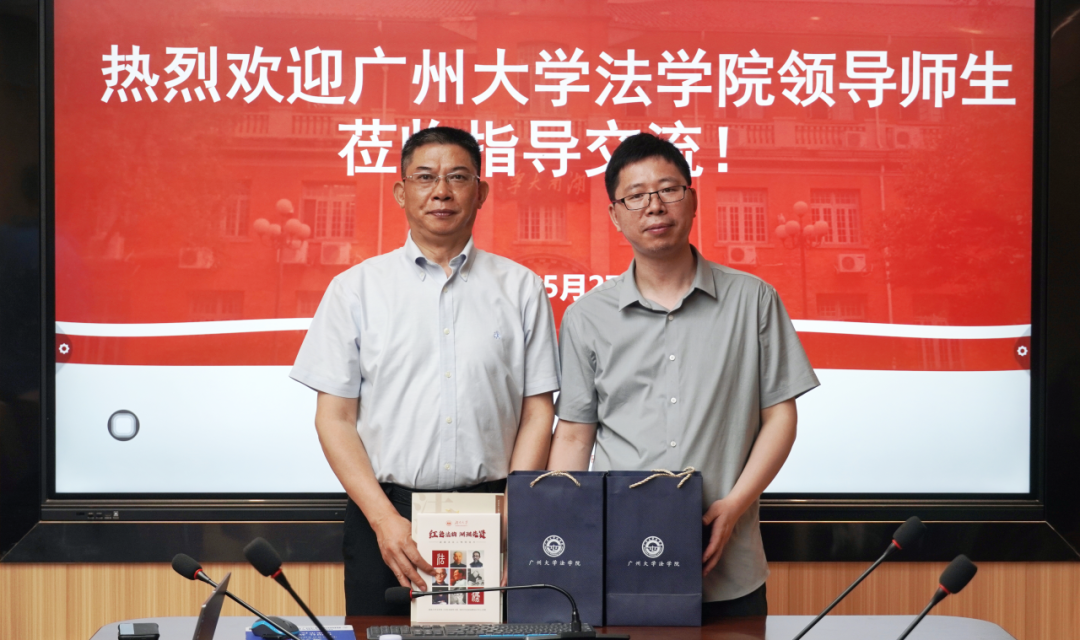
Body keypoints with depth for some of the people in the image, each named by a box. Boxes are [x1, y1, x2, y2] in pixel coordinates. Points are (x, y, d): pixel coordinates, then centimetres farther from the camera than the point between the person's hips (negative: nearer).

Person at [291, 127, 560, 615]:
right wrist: (385, 519, -10)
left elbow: (537, 411, 5)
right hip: (384, 515, 0)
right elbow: (334, 416, 1)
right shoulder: (356, 288, 5)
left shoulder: (520, 288, 7)